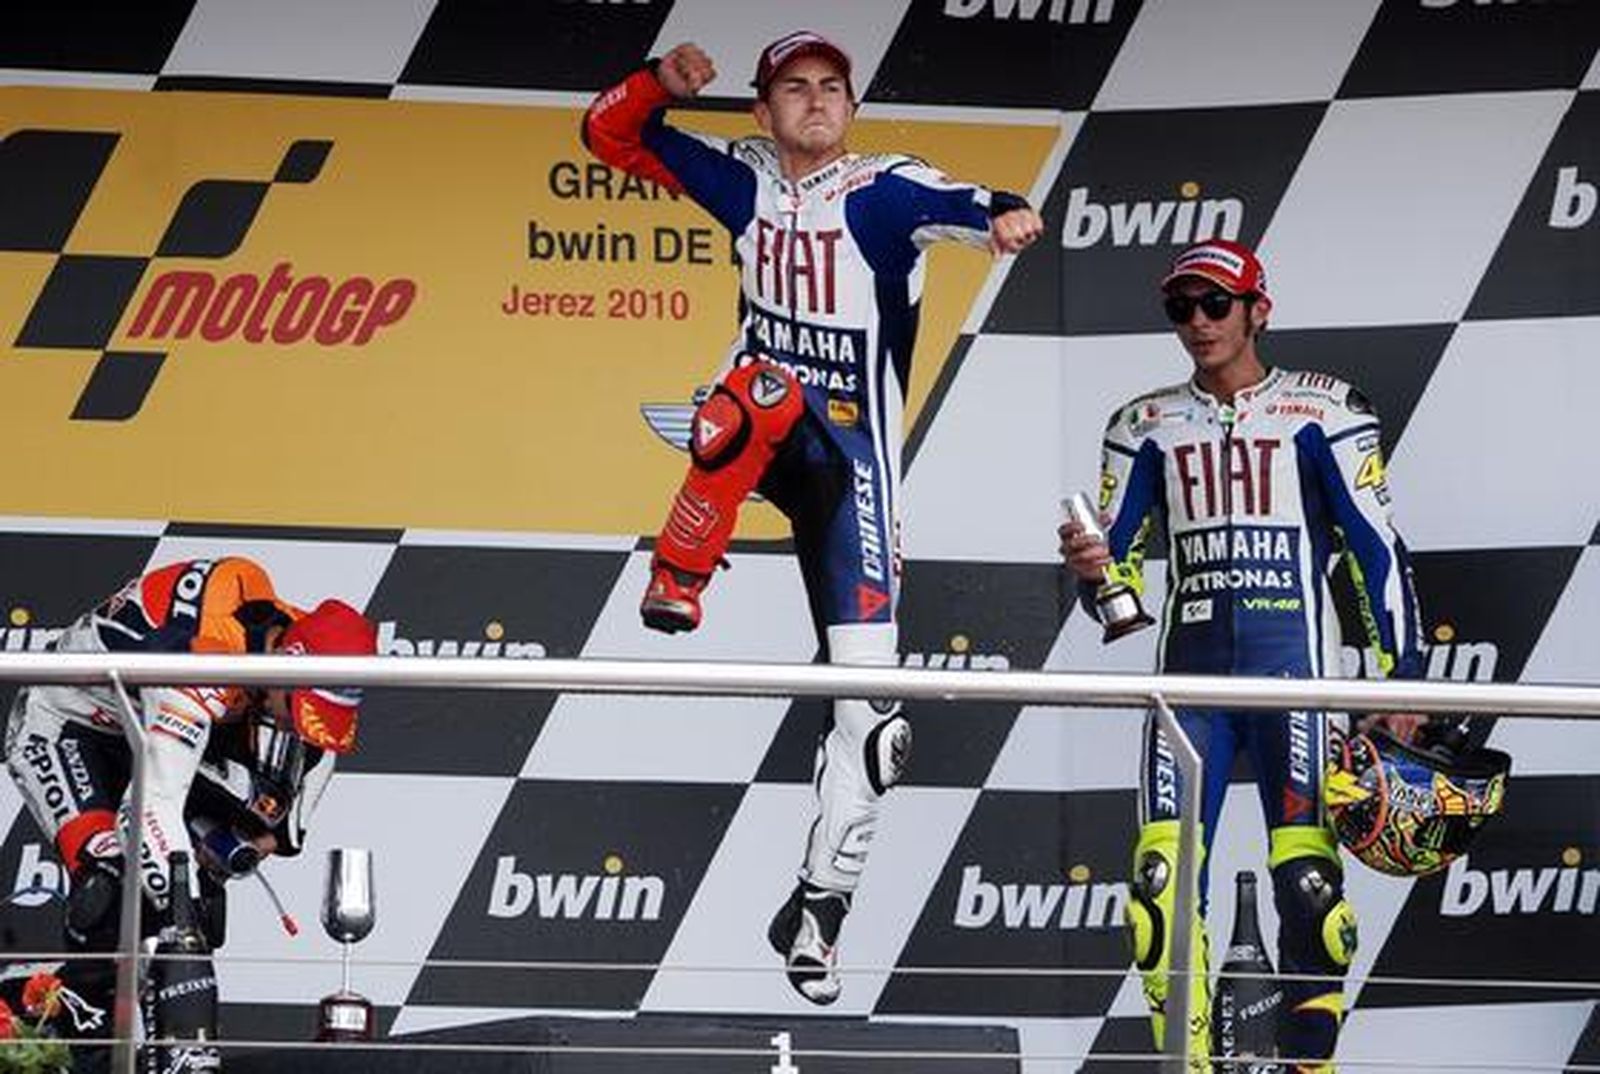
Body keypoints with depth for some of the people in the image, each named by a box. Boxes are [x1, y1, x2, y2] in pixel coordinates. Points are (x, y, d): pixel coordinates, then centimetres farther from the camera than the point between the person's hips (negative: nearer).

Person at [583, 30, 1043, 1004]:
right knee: (761, 393, -38)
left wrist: (1004, 217, -55)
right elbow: (612, 133, 10)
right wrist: (665, 82, -11)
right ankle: (678, 584, -25)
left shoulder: (881, 190, -9)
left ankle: (819, 905, 2)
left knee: (867, 689, -9)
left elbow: (955, 205, -31)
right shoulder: (746, 177, 4)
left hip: (850, 451, -2)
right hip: (765, 434, 2)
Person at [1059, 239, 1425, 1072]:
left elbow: (1378, 548, 1)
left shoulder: (1322, 412, 3)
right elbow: (1120, 561, 13)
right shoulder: (1145, 426, 14)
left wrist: (1401, 675, -5)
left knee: (1307, 877, -9)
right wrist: (1092, 566, -11)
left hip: (1293, 666, -3)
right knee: (1162, 877, -7)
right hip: (1189, 668, 3)